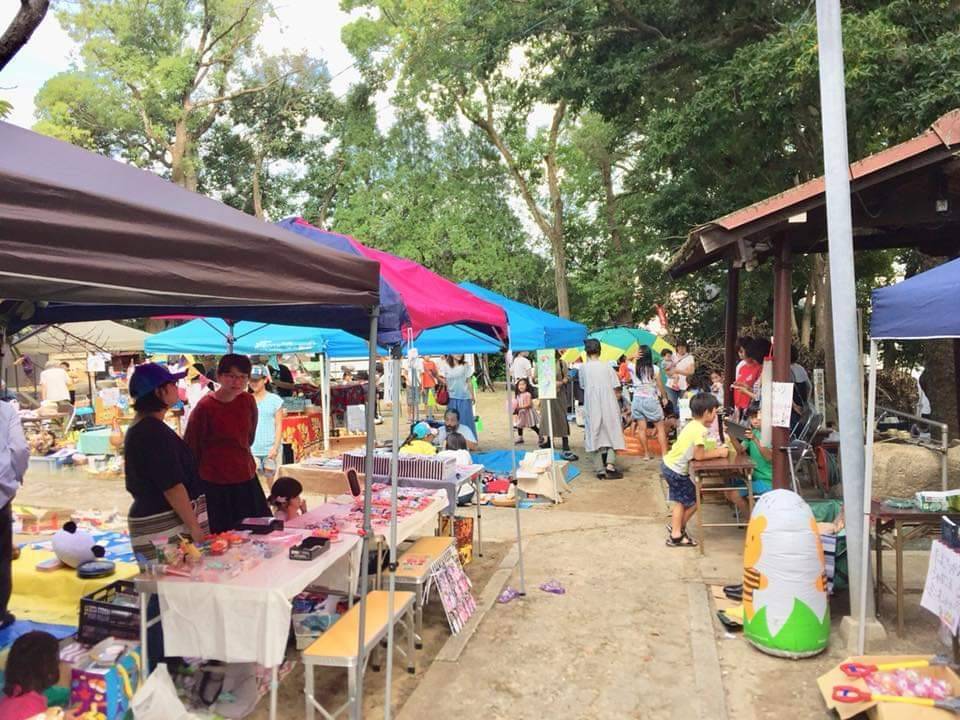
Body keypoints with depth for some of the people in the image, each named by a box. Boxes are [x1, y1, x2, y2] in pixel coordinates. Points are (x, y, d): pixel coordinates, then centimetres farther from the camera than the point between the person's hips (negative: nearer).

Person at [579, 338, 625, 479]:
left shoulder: (584, 368, -3)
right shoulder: (607, 366, -3)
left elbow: (582, 386, 6)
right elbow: (615, 387, -3)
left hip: (591, 407, 0)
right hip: (608, 406, 0)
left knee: (595, 436, 7)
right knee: (612, 433, 10)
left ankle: (600, 469, 5)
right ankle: (610, 464, -6)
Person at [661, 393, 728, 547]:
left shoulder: (693, 425, 8)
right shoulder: (700, 429, -21)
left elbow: (695, 451, 9)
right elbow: (699, 455, -20)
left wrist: (716, 450, 0)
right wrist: (718, 453, -9)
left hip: (669, 464, 9)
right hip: (676, 470, -9)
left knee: (681, 500, 20)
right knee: (694, 501, 6)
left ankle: (676, 530, 29)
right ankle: (677, 535, 17)